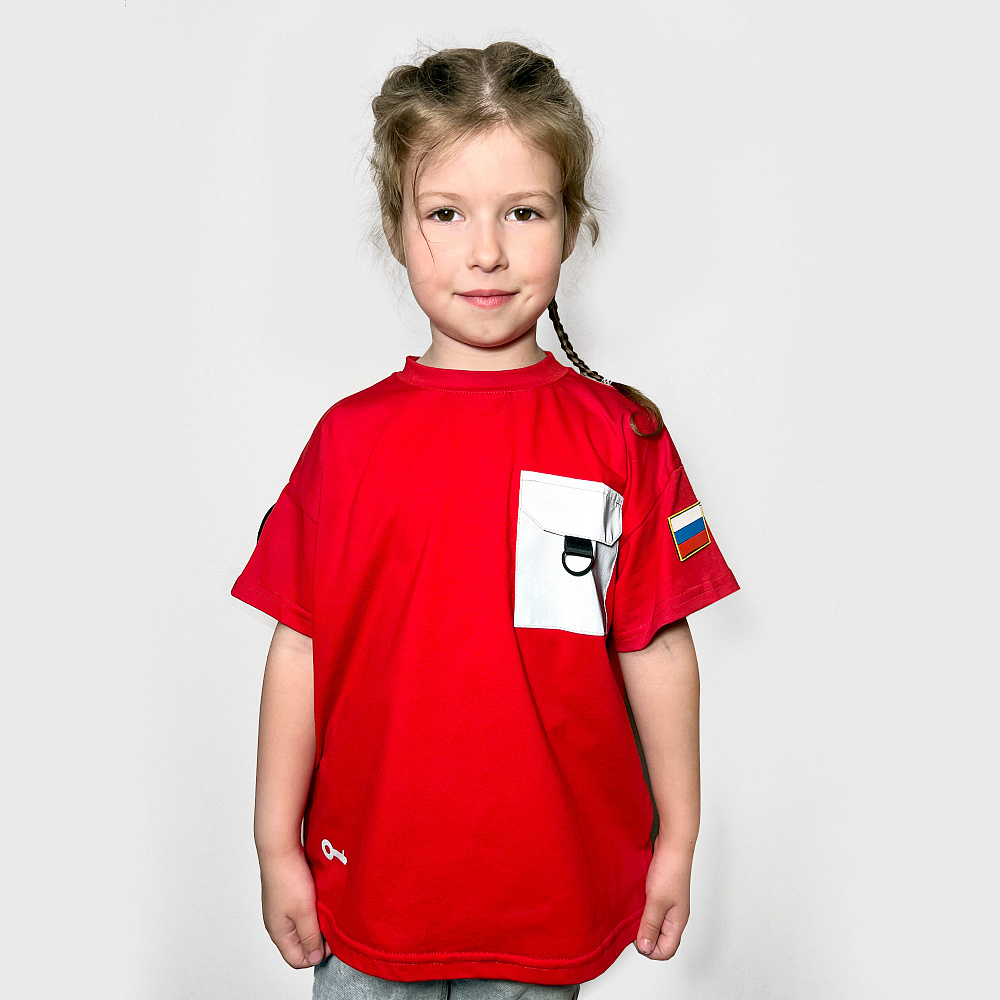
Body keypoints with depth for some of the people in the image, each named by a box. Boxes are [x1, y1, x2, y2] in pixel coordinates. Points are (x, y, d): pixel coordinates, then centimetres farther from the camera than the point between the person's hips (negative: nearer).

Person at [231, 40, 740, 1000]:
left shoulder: (624, 437, -7)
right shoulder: (350, 436, -7)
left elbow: (658, 649, -3)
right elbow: (299, 649, -3)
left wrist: (677, 840, 3)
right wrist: (277, 847, 1)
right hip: (370, 877, 1)